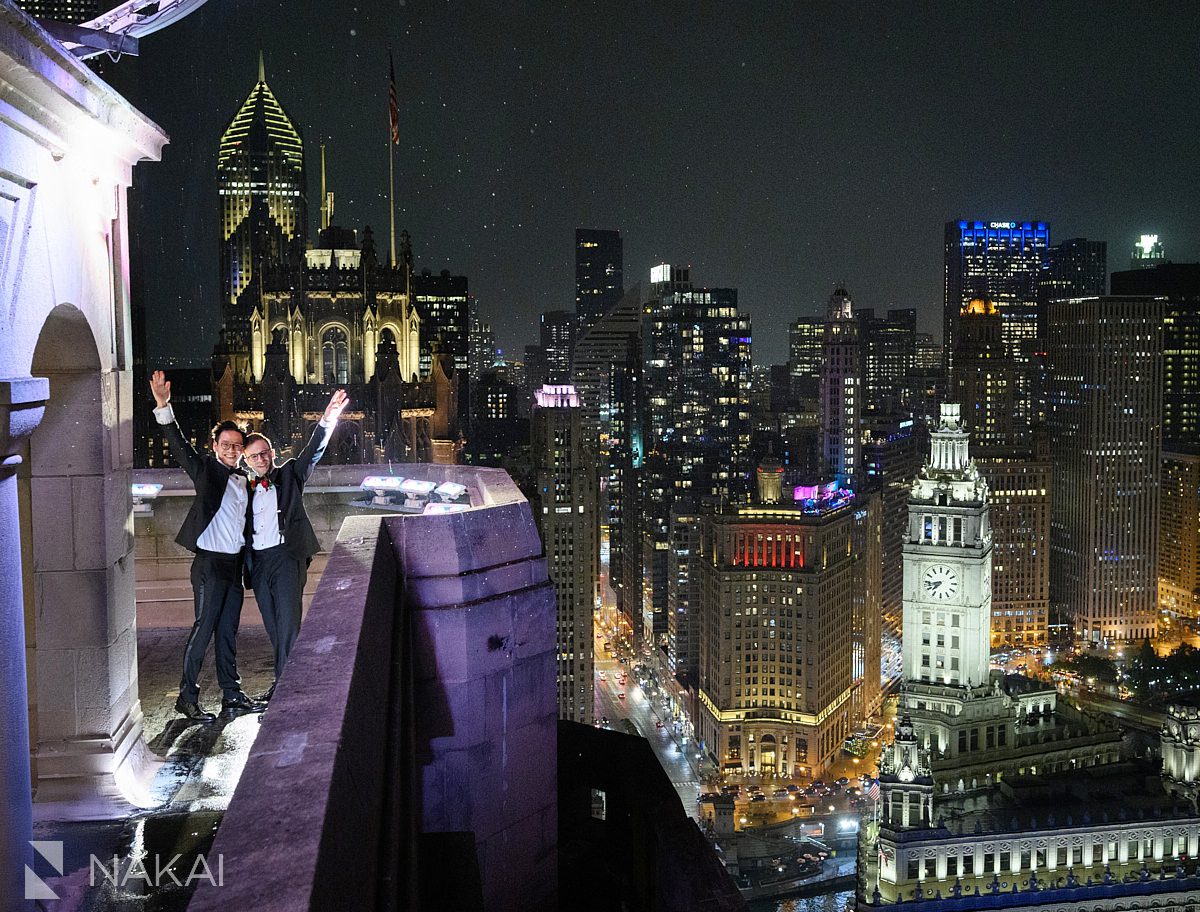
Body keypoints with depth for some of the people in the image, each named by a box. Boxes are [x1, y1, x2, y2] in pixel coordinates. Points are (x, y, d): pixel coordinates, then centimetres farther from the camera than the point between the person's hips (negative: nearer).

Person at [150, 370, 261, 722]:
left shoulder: (243, 480, 14)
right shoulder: (207, 471, -3)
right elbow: (180, 446, -17)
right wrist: (164, 407, -30)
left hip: (234, 562, 7)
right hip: (210, 562, -6)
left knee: (228, 630, 12)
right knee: (204, 627, -7)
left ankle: (231, 693, 20)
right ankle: (187, 697, -1)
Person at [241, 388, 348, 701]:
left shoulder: (289, 475, 8)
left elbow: (313, 452, -4)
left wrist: (327, 420, -19)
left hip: (286, 555, -4)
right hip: (257, 561, 4)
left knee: (288, 622, -11)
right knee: (273, 627, 9)